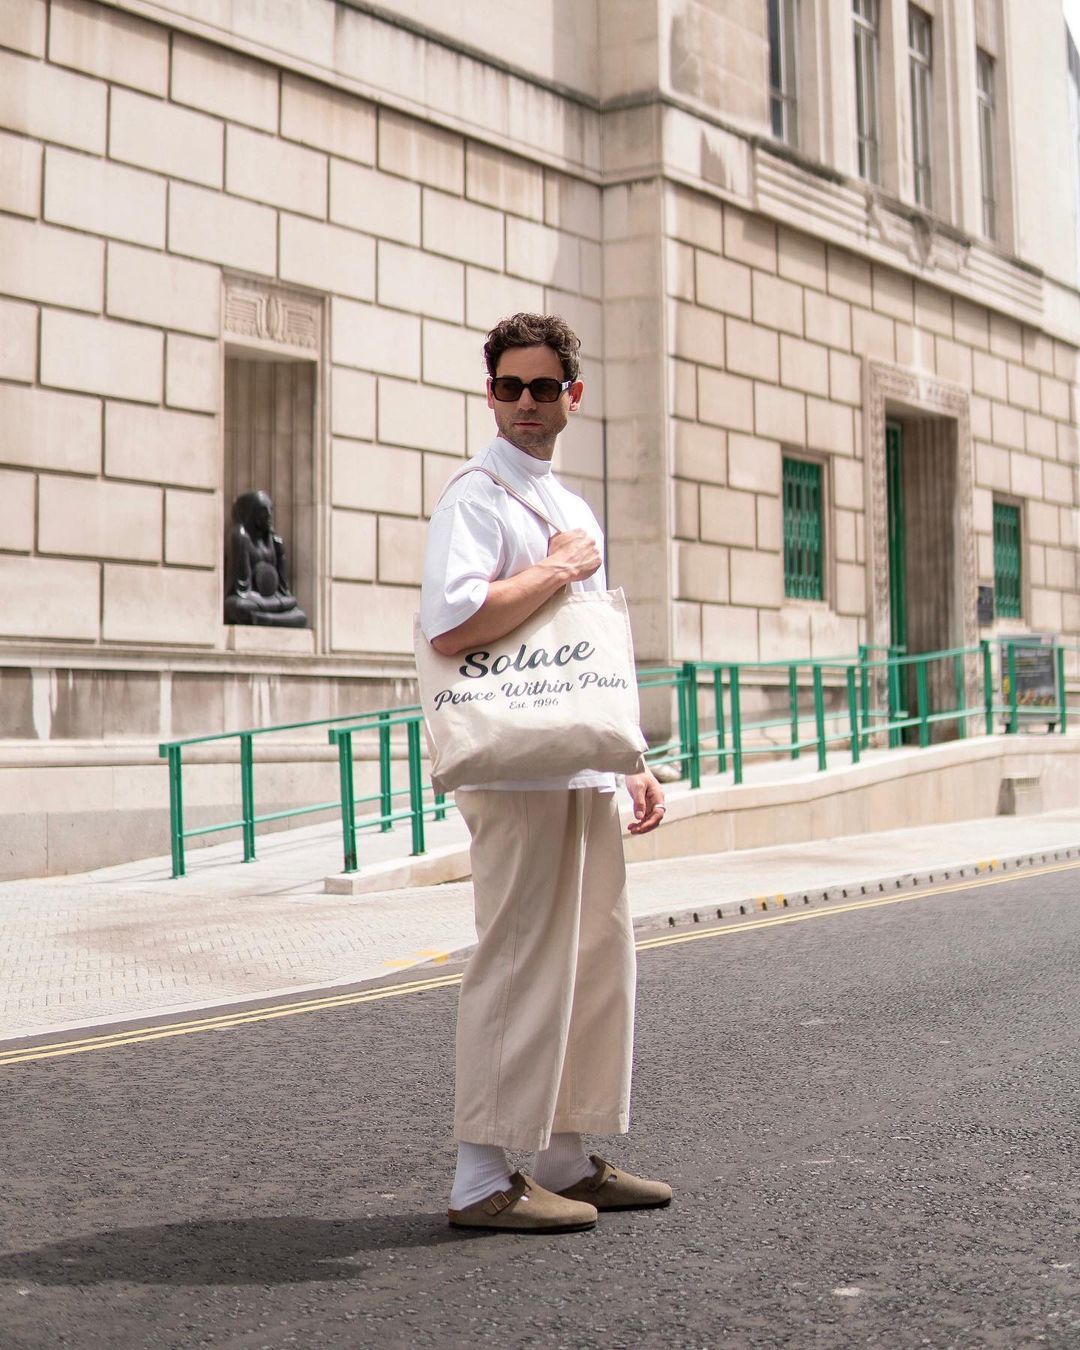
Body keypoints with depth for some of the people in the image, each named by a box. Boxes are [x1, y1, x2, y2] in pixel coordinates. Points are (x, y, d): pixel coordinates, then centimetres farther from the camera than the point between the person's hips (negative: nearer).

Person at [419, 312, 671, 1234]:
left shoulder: (573, 508, 22)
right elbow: (450, 624, -23)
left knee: (596, 957, 12)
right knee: (520, 964, -8)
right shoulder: (477, 498, -6)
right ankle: (484, 1178, 1)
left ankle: (564, 1156, 22)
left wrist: (634, 765, 20)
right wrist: (558, 570, -13)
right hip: (517, 772, -9)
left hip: (585, 771, 9)